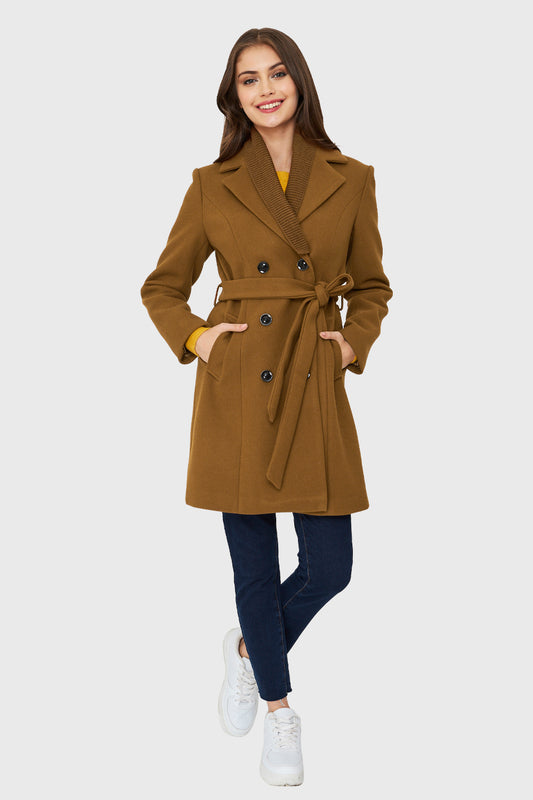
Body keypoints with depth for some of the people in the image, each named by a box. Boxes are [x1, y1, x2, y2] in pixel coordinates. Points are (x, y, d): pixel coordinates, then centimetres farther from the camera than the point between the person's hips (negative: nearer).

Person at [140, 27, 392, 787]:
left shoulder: (351, 180, 5)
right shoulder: (213, 185, 3)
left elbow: (372, 287, 15)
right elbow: (163, 287, 12)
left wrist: (354, 344, -1)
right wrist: (194, 339, -5)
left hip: (315, 389, 1)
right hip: (236, 389, -1)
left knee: (329, 565, 0)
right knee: (254, 564, 6)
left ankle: (249, 647, 32)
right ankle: (279, 708, 27)